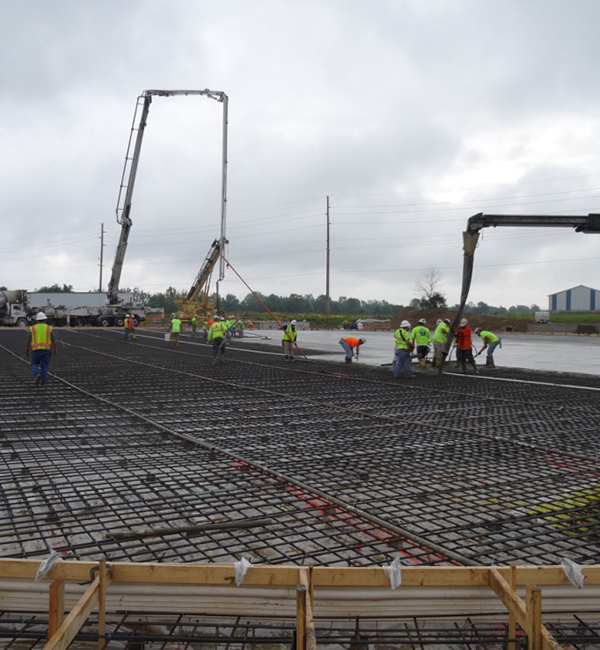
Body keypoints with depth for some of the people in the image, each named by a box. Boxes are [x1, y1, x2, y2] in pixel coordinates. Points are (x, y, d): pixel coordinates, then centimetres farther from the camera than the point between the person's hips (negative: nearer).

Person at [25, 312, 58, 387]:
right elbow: (53, 340, -1)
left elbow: (28, 341, 1)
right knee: (44, 366, 10)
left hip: (36, 350, 0)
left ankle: (37, 374, -16)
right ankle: (43, 381, 2)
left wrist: (26, 351, 8)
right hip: (46, 350, 1)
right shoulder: (49, 328, 1)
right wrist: (55, 350, 6)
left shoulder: (33, 328, 1)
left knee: (34, 365, 12)